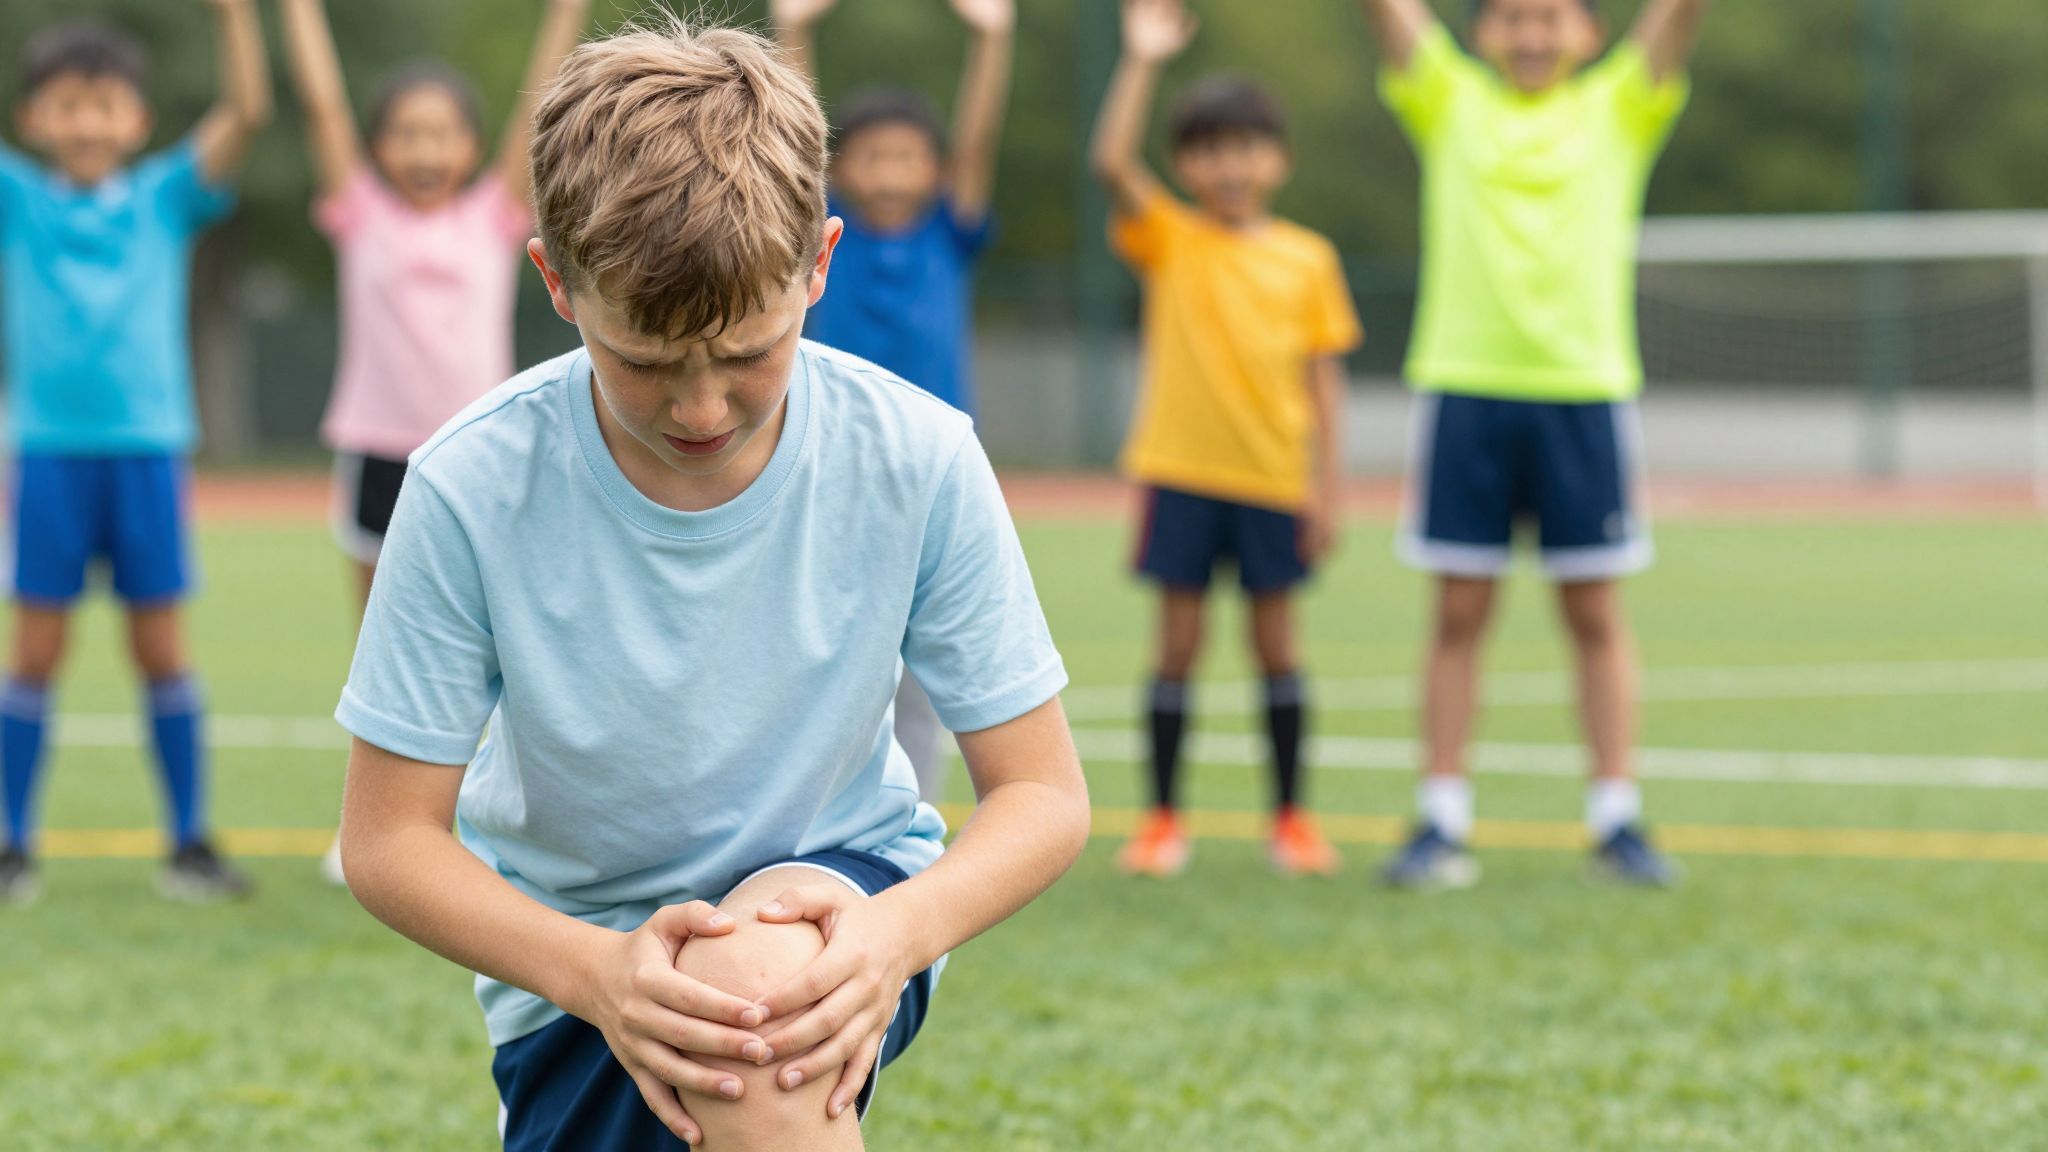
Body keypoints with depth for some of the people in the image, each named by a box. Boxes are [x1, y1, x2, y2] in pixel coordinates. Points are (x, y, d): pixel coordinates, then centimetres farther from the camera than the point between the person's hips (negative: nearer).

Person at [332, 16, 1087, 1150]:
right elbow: (388, 839, -14)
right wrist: (591, 971, -33)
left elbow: (1042, 795, -11)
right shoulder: (472, 490, -21)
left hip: (835, 885, -2)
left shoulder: (917, 461, -18)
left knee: (758, 980, -37)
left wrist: (896, 933, -33)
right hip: (575, 956, 2)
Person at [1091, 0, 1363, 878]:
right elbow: (1112, 161, -15)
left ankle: (1290, 818, 16)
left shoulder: (1306, 259, 4)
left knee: (1275, 638, 7)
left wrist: (1326, 483, 0)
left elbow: (1323, 377, 5)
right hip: (1181, 470, -1)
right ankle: (1163, 821, 10)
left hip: (1273, 476, 1)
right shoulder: (1168, 240, 1)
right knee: (1179, 640, 2)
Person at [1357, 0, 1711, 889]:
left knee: (1595, 613, 4)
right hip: (1464, 385, 0)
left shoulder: (1619, 108, 9)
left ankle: (1616, 820, 9)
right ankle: (1441, 823, 7)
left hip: (1586, 390, 0)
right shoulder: (1451, 104, 9)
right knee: (1459, 613, 3)